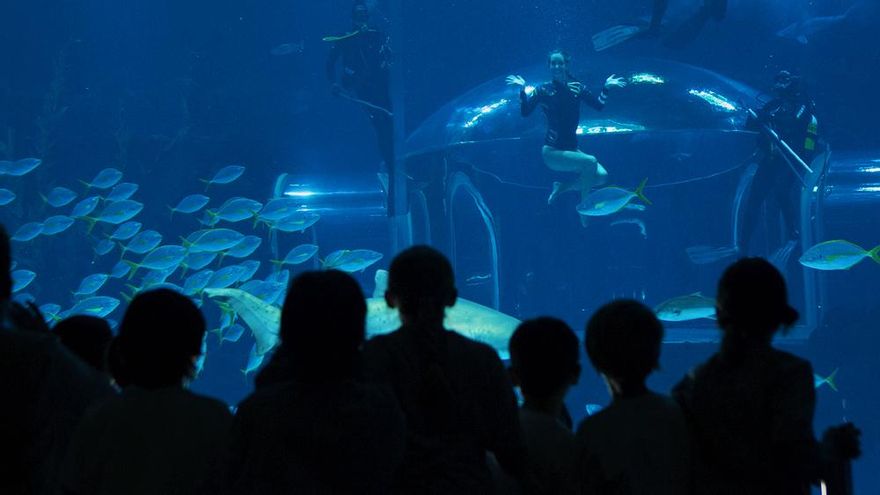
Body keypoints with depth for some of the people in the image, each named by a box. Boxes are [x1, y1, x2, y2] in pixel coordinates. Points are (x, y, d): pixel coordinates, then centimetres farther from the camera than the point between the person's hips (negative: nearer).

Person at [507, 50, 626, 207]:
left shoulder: (576, 88, 6)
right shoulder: (543, 90, -5)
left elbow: (599, 105, 6)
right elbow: (525, 112, -12)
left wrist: (606, 87, -4)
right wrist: (523, 90, -22)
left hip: (571, 148, 5)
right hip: (552, 151, -5)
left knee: (601, 176, -10)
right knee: (590, 162, -26)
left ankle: (561, 188, 8)